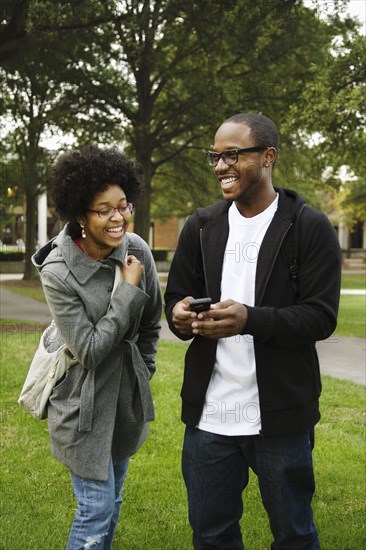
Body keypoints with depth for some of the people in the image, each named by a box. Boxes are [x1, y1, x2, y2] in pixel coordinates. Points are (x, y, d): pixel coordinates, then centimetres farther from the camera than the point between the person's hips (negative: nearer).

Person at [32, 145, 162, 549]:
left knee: (113, 500, 19)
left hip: (126, 394, 6)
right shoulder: (58, 272, -22)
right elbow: (89, 350, -22)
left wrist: (143, 374, 14)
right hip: (84, 402, -5)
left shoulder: (137, 250, -8)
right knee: (96, 509, -2)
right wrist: (129, 290, -22)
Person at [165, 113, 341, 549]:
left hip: (281, 416, -4)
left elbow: (322, 316, -11)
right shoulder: (201, 226, 7)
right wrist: (181, 314, -14)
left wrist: (250, 319, -27)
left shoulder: (310, 227, -6)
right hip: (208, 414, 4)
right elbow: (174, 298, 11)